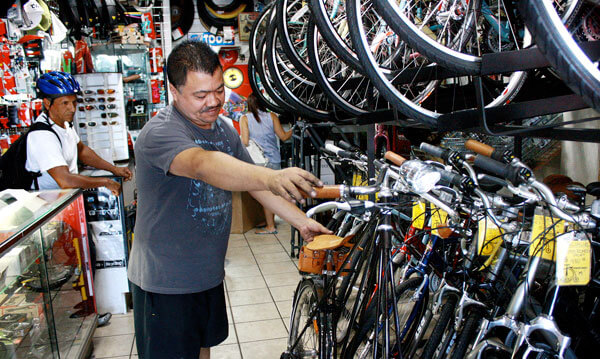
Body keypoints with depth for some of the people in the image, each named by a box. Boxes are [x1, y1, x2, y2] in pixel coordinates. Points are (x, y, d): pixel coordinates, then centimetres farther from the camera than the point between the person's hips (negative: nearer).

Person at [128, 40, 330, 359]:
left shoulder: (224, 131, 3)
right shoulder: (159, 132, -23)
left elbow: (254, 181, 6)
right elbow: (204, 165, -43)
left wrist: (302, 222, -4)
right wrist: (272, 177, -59)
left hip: (209, 273, 7)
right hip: (165, 283, -7)